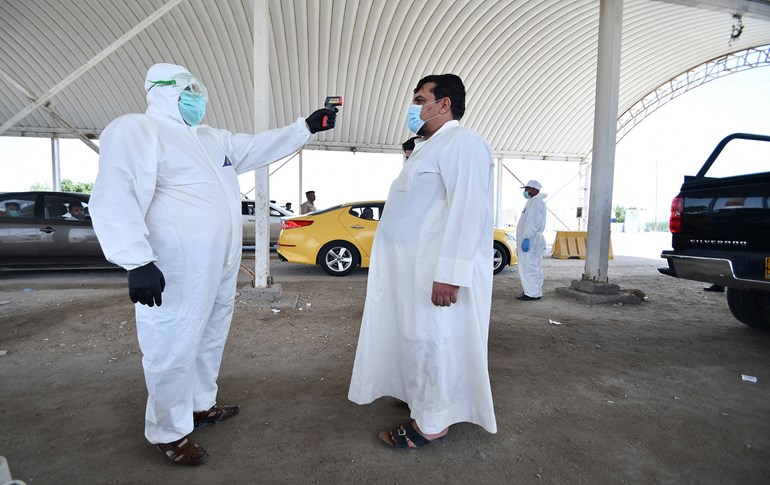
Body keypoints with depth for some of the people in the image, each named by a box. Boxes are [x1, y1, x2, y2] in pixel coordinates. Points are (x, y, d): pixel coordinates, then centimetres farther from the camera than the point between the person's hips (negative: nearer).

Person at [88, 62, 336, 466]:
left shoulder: (212, 138, 18)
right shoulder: (135, 129, -9)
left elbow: (261, 146, 23)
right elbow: (116, 197, -20)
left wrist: (306, 126, 15)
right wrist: (138, 261, -29)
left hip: (222, 265, 9)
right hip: (178, 270, -9)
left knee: (211, 340, 20)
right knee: (174, 351, 3)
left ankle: (201, 406, 39)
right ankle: (169, 432, 23)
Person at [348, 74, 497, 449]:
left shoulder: (462, 142, -11)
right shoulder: (428, 147, 22)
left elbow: (468, 209, -22)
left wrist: (449, 273, -26)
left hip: (437, 270, -10)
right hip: (414, 266, 10)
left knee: (430, 340, -1)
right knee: (416, 337, 17)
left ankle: (431, 422, 14)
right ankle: (422, 398, 33)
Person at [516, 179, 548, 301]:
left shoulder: (536, 201, -12)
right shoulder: (533, 201, 22)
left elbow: (532, 222, -21)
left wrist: (526, 238, -24)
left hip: (530, 240, -11)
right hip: (532, 240, 11)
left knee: (529, 266, -10)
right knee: (534, 267, 12)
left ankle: (532, 293, -8)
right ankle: (536, 292, 18)